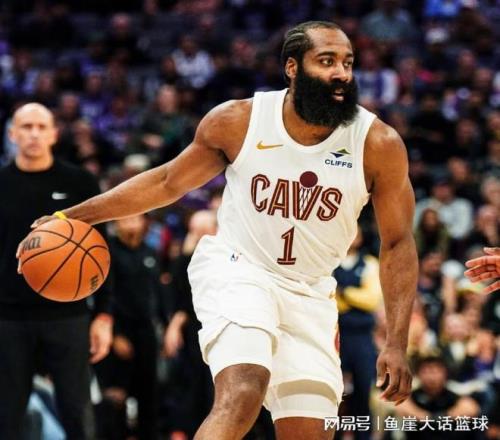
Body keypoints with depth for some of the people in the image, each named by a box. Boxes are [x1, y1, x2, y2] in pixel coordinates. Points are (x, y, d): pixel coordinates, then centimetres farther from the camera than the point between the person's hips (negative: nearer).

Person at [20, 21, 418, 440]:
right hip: (236, 268, -2)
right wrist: (76, 215, 5)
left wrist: (397, 344, -10)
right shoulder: (237, 121, -11)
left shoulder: (379, 145, -13)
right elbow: (168, 182, 5)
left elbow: (397, 243, -4)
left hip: (309, 293, 3)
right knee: (241, 393, -30)